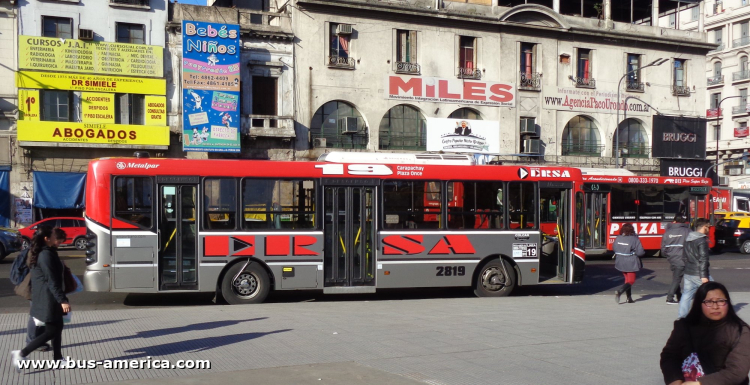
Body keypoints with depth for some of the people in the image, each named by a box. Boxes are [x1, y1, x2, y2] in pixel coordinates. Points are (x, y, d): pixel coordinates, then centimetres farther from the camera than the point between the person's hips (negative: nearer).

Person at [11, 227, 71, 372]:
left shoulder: (43, 253, 13)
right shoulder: (46, 255, -19)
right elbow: (52, 281, -23)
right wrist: (63, 300, -24)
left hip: (45, 298, 10)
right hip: (48, 299, -10)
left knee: (57, 328, 14)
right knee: (51, 331, -3)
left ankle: (58, 359, 20)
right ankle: (21, 354, -2)